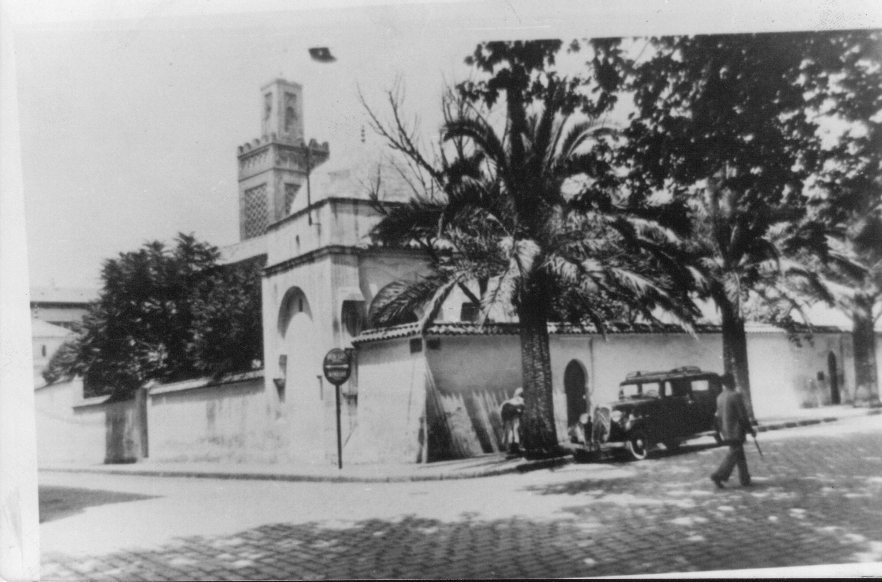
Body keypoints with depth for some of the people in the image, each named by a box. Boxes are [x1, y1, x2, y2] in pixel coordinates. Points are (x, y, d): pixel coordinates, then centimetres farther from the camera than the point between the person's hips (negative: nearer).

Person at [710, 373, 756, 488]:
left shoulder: (720, 397, 7)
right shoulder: (736, 396, -17)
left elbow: (719, 416, 12)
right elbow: (743, 415, -15)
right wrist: (750, 429, -5)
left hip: (726, 432, 8)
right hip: (736, 432, -8)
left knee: (740, 456, 15)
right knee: (733, 455, -2)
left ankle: (745, 480, 20)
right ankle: (719, 476, -8)